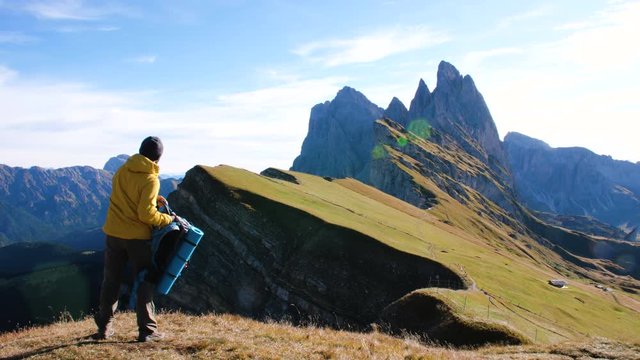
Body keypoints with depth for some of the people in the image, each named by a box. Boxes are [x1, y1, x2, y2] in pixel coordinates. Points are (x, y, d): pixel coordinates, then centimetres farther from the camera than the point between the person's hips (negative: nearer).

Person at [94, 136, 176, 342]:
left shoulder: (122, 170, 3)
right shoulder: (151, 179, -16)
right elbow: (146, 214, -21)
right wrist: (167, 220, -9)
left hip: (113, 233, 6)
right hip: (138, 237, -5)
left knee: (111, 281, 16)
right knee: (145, 282, 6)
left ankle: (104, 328, 25)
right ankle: (147, 330, 7)